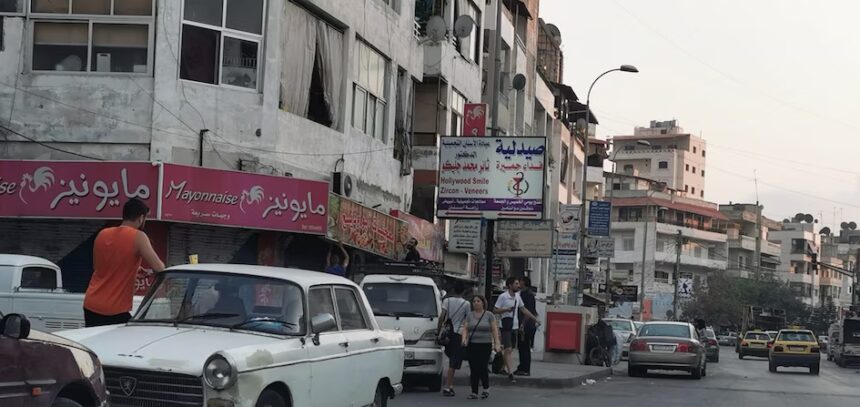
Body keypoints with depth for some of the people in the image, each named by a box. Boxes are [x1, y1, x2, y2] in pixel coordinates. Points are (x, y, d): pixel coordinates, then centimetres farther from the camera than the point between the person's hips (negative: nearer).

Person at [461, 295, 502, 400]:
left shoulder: (489, 315, 3)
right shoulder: (470, 315, 9)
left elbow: (494, 330, 0)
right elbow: (465, 329, 5)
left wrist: (497, 343, -9)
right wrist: (464, 338, -13)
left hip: (485, 345, -3)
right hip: (472, 346, 3)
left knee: (483, 368, -8)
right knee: (473, 370, 1)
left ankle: (486, 388, 16)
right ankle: (474, 392, 7)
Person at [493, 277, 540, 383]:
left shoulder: (517, 296, 9)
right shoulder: (503, 296, -11)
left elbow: (523, 309, 18)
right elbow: (494, 311, -9)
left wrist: (535, 319, 17)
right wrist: (506, 309, -23)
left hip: (515, 326, 7)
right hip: (505, 327, -7)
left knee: (511, 350, 10)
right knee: (508, 349, -12)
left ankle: (505, 368, 21)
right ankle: (510, 373, -15)